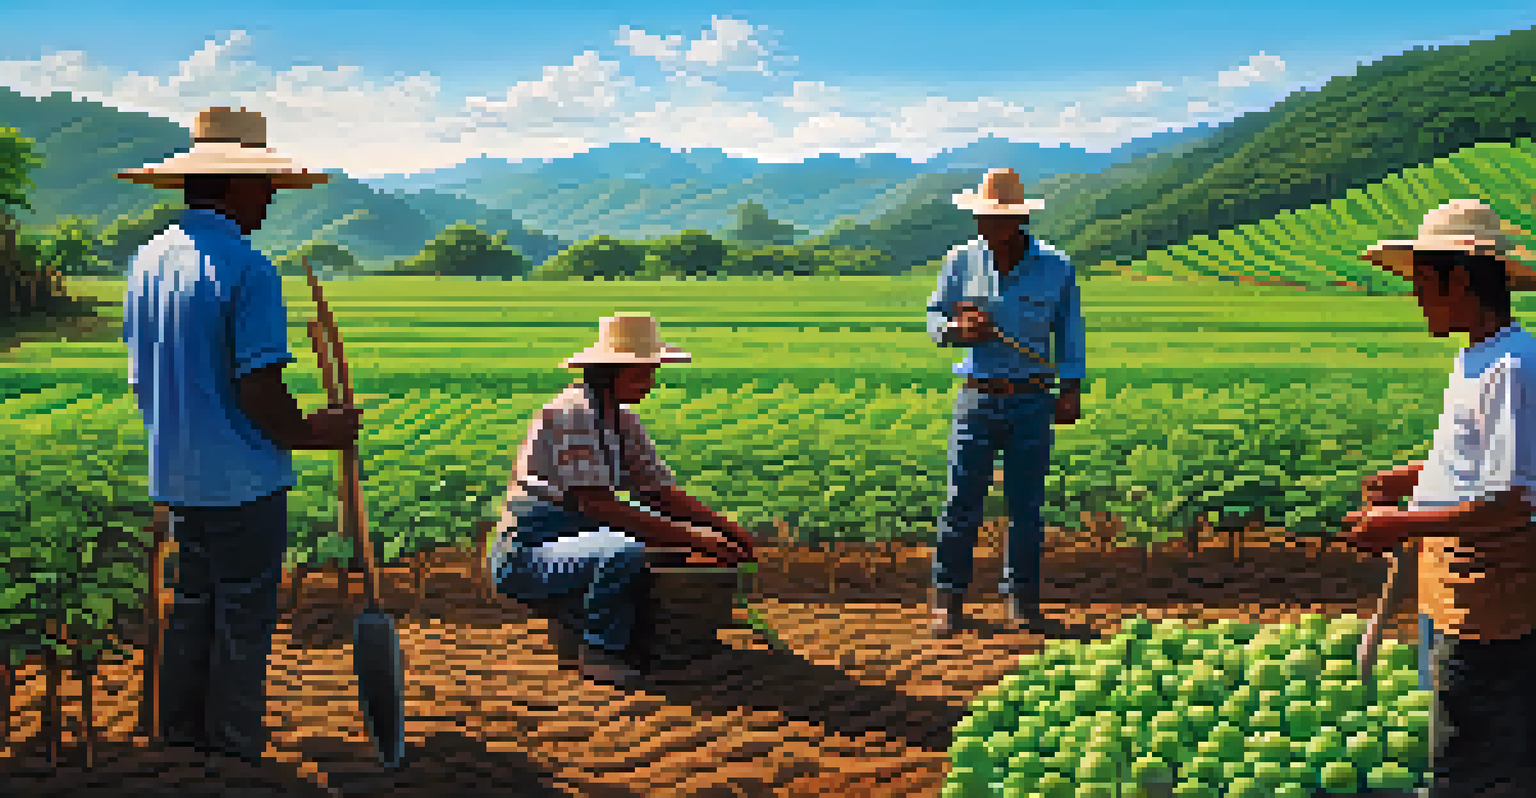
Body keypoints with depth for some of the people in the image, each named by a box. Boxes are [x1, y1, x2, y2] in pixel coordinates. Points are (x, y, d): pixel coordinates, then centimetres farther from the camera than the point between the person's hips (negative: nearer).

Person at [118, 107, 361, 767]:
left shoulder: (149, 262, 7)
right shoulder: (248, 269, -18)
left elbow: (141, 378, 14)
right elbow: (258, 390, -21)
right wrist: (310, 432, -4)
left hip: (175, 475, 8)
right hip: (243, 479, -8)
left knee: (191, 609, 19)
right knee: (242, 621, 5)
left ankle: (180, 738, 30)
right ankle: (235, 747, 15)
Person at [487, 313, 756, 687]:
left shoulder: (623, 421, 7)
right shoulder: (572, 414, -20)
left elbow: (662, 491, 8)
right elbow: (598, 505, -28)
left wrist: (724, 526, -11)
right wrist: (695, 540, -30)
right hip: (524, 561, -10)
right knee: (625, 550, -34)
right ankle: (598, 651, -11)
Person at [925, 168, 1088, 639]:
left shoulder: (1056, 269, 3)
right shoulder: (962, 262, 3)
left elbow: (1069, 334, 12)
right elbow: (934, 318, 9)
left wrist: (1071, 389, 5)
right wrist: (958, 329, -13)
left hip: (1032, 404, 0)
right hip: (977, 399, 0)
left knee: (1027, 506, 5)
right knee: (962, 502, -2)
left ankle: (1023, 602, 16)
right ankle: (948, 602, 9)